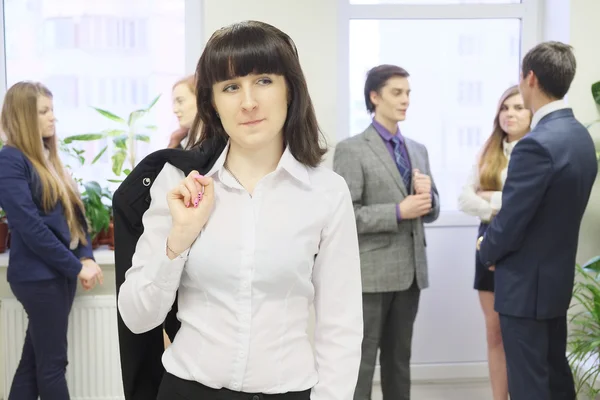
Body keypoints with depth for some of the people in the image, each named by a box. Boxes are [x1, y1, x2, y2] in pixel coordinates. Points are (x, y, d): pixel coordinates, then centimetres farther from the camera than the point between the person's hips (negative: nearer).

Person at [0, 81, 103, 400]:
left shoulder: (47, 157, 13)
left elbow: (73, 213, 13)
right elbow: (30, 227, -20)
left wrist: (86, 257, -2)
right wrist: (77, 267, -16)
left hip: (61, 272, 8)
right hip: (39, 276, -8)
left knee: (34, 360, 14)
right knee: (52, 363, 2)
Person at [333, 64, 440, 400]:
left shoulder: (418, 150, 14)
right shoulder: (351, 149, -7)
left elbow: (431, 211, 16)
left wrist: (427, 196, -6)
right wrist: (398, 212, -19)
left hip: (410, 271, 6)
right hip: (371, 273, -6)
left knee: (399, 360, 15)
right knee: (361, 360, 1)